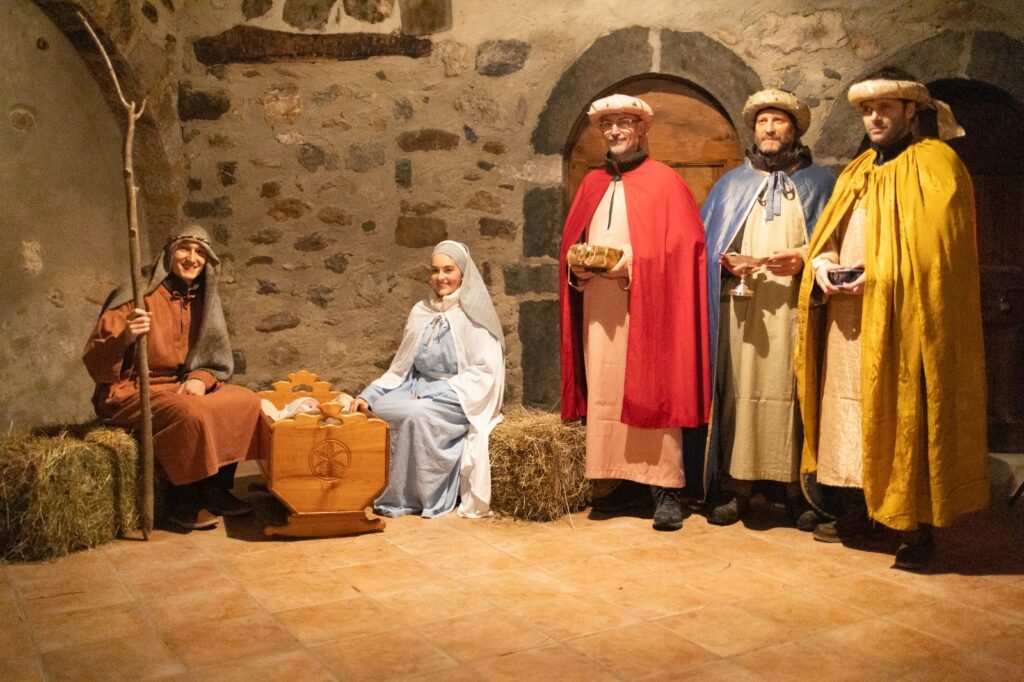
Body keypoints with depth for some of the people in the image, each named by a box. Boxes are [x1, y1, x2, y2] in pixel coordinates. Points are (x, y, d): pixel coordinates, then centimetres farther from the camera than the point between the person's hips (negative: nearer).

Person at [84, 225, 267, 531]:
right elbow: (95, 365, -15)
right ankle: (182, 501, -12)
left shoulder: (202, 302, 6)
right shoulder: (137, 297, -13)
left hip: (180, 387, 7)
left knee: (245, 400, -12)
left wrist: (200, 378, -11)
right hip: (130, 392, -6)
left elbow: (217, 360, 11)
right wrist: (124, 338, -34)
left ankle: (216, 489, -2)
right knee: (192, 414, -32)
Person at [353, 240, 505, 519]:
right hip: (420, 391, 5)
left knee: (417, 413, -34)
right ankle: (377, 487, -13)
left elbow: (484, 371, -12)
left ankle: (414, 496, -18)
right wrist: (368, 395, -4)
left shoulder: (474, 314, -4)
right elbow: (402, 367, 13)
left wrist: (433, 394, -18)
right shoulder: (421, 312, 12)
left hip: (459, 400, -5)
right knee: (373, 410, -22)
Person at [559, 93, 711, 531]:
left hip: (646, 309, -5)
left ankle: (667, 489, -3)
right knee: (605, 394, 3)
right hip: (599, 310, 5)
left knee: (650, 393, -7)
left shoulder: (664, 181, 1)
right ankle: (625, 480, 11)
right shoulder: (593, 184, 17)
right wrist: (577, 266, -2)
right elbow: (570, 242, 19)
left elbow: (682, 247, -7)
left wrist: (631, 262, -17)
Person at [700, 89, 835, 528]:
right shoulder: (731, 185, 20)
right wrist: (725, 260, -6)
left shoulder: (818, 183, 15)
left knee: (793, 394, -4)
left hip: (796, 308, -1)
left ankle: (796, 491, 4)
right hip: (741, 308, 2)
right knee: (739, 393, -4)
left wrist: (804, 257, -11)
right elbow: (703, 242, 14)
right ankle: (737, 488, 3)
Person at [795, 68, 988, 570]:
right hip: (848, 319, 7)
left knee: (902, 420, -5)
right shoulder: (857, 171, 20)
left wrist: (876, 278, -19)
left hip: (899, 321, -7)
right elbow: (829, 233, 19)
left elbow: (936, 246, -14)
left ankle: (916, 529, 4)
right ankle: (855, 512, 21)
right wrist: (823, 263, -3)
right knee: (848, 414, 9)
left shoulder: (935, 164, -3)